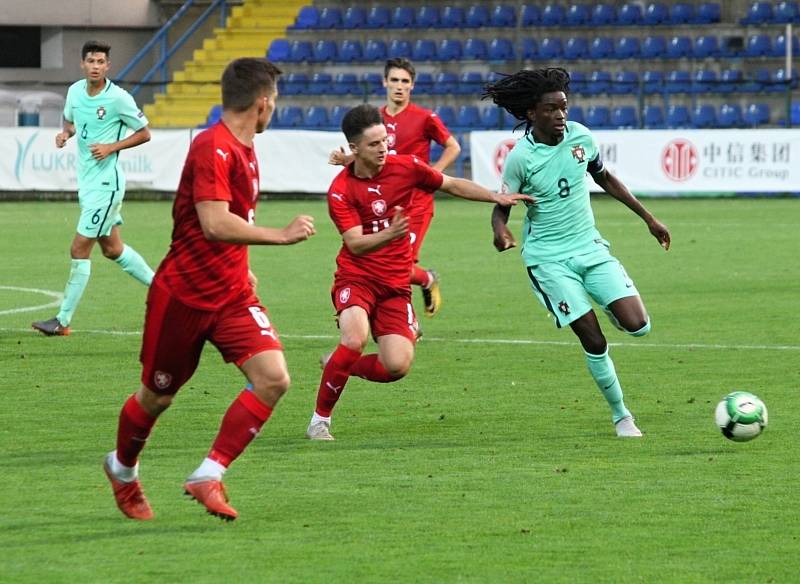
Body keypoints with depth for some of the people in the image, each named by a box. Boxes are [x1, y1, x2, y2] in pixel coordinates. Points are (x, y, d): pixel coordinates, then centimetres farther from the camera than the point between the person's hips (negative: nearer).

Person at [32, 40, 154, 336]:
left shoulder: (119, 98, -15)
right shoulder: (75, 91, 4)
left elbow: (144, 133, -6)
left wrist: (111, 147, -18)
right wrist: (65, 133, 0)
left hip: (105, 183, -8)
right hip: (86, 180, 8)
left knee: (79, 250, -7)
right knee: (113, 249, 17)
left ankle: (63, 321, -2)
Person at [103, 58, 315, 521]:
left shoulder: (244, 149, 9)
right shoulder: (213, 148, -21)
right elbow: (215, 225, -31)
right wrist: (281, 236, -28)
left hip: (232, 294, 8)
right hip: (184, 295, -8)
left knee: (274, 379, -14)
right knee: (157, 396, 9)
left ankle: (209, 477, -9)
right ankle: (123, 470, 39)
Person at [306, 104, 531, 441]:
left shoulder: (405, 167, -3)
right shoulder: (341, 190, -12)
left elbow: (451, 185, 12)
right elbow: (355, 244, -21)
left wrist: (498, 198, 5)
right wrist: (389, 234, -39)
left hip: (395, 285, 3)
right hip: (356, 278, -3)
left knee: (398, 366, -12)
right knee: (355, 340, -31)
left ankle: (338, 367, 19)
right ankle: (320, 419, -13)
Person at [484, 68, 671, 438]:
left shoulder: (579, 137, -3)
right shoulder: (521, 157, -16)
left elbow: (605, 178, 14)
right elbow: (501, 206, -7)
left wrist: (648, 218, 17)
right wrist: (500, 231, -31)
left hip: (590, 246, 4)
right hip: (549, 259, -4)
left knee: (637, 325, -10)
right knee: (593, 341, -9)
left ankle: (610, 309, 26)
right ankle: (620, 415, 9)